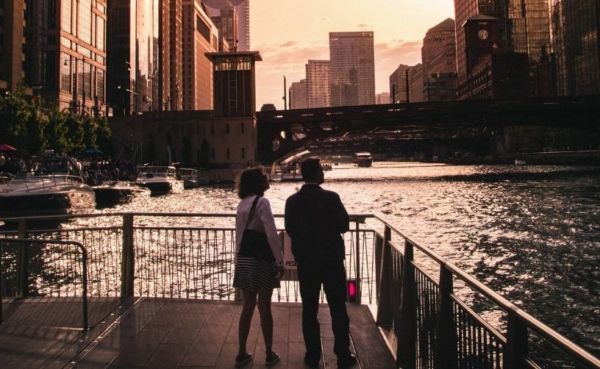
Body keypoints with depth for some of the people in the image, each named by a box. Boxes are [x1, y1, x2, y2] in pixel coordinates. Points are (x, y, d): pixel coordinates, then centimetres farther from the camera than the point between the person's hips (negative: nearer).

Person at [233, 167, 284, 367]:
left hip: (244, 261, 6)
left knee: (247, 308, 14)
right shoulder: (261, 202, -13)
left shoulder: (242, 204, 10)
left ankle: (242, 354, 21)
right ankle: (269, 355, 18)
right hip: (262, 260, -6)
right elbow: (271, 234, -18)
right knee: (264, 308, 5)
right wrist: (280, 261, -13)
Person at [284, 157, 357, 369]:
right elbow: (343, 225, -8)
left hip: (305, 262, 3)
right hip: (332, 260, -2)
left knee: (309, 310, 11)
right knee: (338, 309, 9)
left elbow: (290, 230, 2)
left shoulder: (292, 201, -3)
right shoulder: (331, 198, -13)